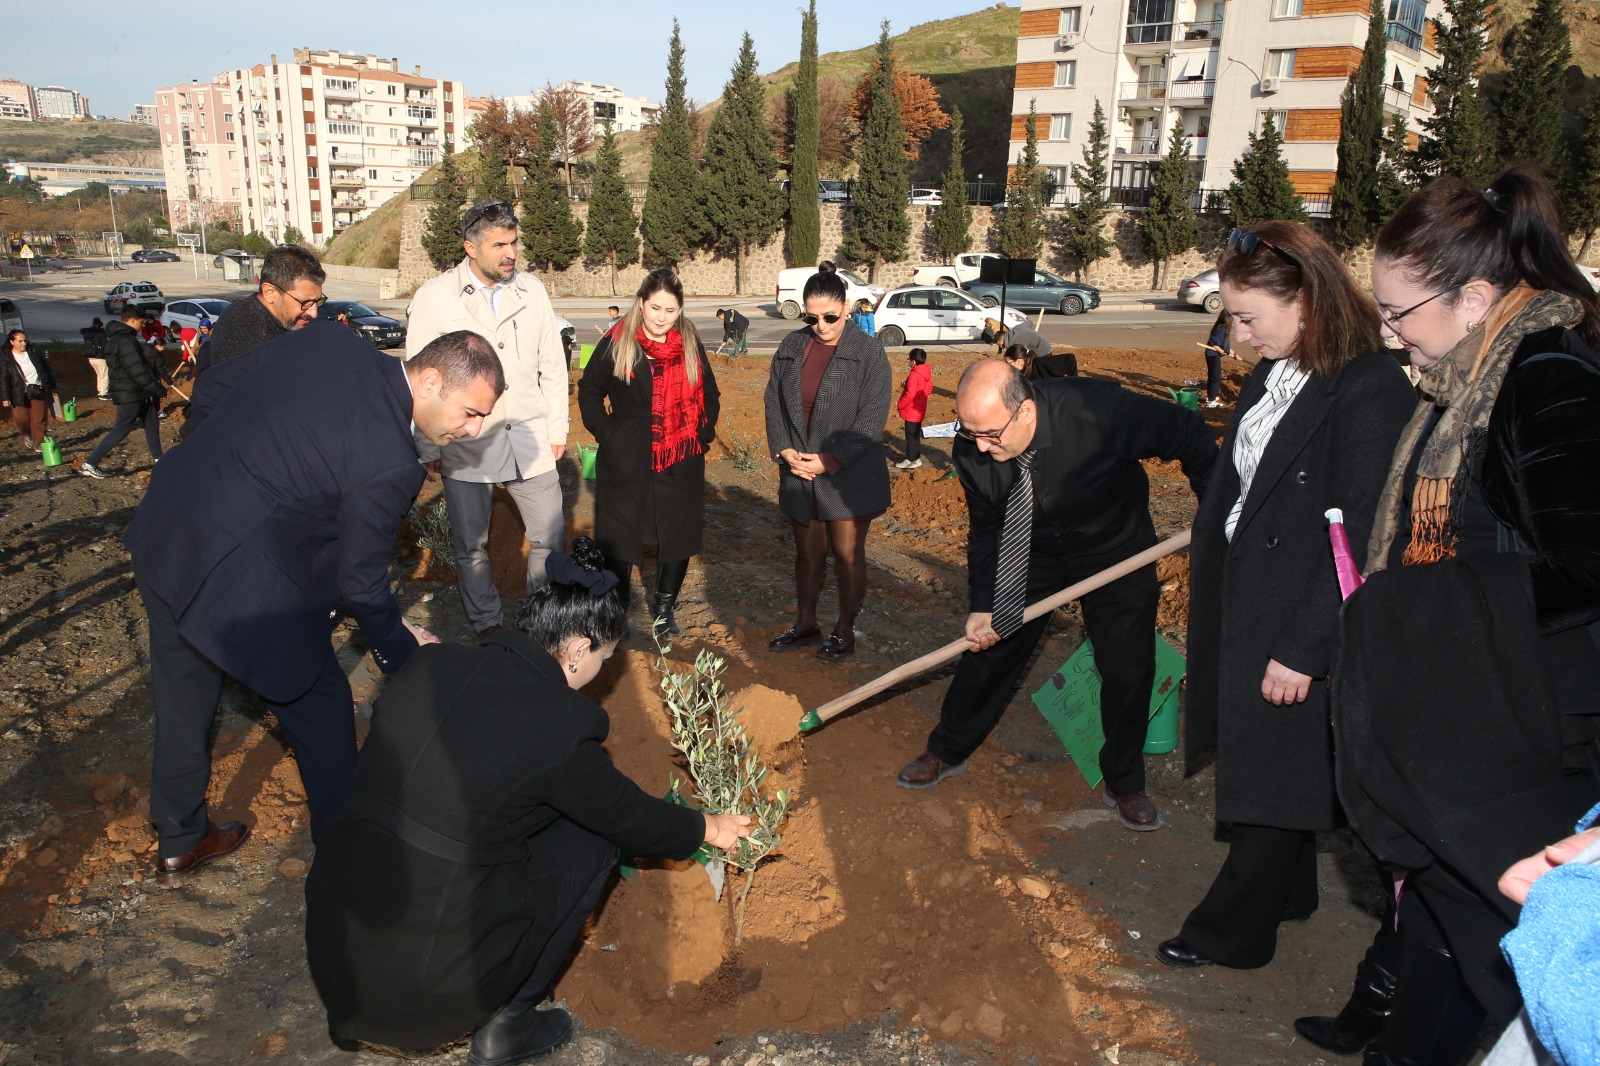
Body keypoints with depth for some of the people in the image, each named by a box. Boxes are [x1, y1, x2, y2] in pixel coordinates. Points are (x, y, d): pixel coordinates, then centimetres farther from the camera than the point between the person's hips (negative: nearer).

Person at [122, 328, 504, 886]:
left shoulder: (326, 338, -5)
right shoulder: (389, 465, -25)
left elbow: (213, 382, 9)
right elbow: (361, 584, -13)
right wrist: (404, 652, 4)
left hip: (163, 531, 9)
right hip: (238, 583, -9)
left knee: (183, 703, 26)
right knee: (321, 714, 12)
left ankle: (178, 843, 48)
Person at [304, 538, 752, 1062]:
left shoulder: (429, 666, -1)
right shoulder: (560, 727, -16)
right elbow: (634, 818, 1)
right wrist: (707, 828, 22)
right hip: (430, 993, -6)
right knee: (594, 831, 9)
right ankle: (506, 1023, 15)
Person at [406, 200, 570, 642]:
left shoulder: (532, 290, 4)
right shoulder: (435, 296, -4)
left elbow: (552, 366, 10)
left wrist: (557, 428, 9)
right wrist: (427, 448, -2)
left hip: (531, 441, 2)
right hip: (465, 447, -2)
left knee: (550, 538, 7)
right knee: (470, 546, 9)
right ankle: (488, 627, 29)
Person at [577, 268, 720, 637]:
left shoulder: (690, 344, 5)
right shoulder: (617, 343, -4)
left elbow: (709, 394, 16)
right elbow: (590, 390, 5)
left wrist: (703, 434, 5)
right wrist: (606, 434, -3)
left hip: (681, 464, 3)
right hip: (626, 465, -2)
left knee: (679, 537, 9)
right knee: (619, 539, 5)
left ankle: (664, 608, 28)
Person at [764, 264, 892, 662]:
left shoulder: (869, 352, -9)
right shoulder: (791, 347, 5)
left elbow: (872, 420, -13)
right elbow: (773, 403, 9)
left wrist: (830, 461, -17)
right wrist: (783, 450, -6)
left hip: (849, 477, -4)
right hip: (798, 473, 4)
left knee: (847, 554, 5)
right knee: (808, 553, 16)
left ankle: (844, 631, 21)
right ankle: (805, 624, 32)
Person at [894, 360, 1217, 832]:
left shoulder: (1098, 410, -37)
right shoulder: (971, 451, -24)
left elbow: (1190, 435, -21)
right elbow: (986, 531, -9)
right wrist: (983, 607, -17)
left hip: (1116, 550, -2)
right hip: (1031, 554, 2)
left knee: (1129, 669, -1)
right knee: (988, 650, 6)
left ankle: (1125, 784, 23)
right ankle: (947, 752, 30)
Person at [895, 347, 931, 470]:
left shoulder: (914, 375, -24)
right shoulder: (927, 373, 4)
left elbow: (910, 395, -26)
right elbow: (929, 390, 13)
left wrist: (899, 405, -12)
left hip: (911, 412, -9)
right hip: (919, 411, 9)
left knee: (911, 436, 0)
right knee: (915, 435, 19)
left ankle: (911, 460, 8)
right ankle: (916, 457, 27)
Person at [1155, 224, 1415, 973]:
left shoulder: (1371, 392, -21)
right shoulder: (1271, 375, 6)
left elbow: (1361, 541, -22)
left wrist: (1302, 649, -19)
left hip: (1302, 628, -8)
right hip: (1246, 602, 8)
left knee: (1276, 779, 8)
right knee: (1272, 774, 22)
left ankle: (1230, 932, 24)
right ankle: (1285, 892, 43)